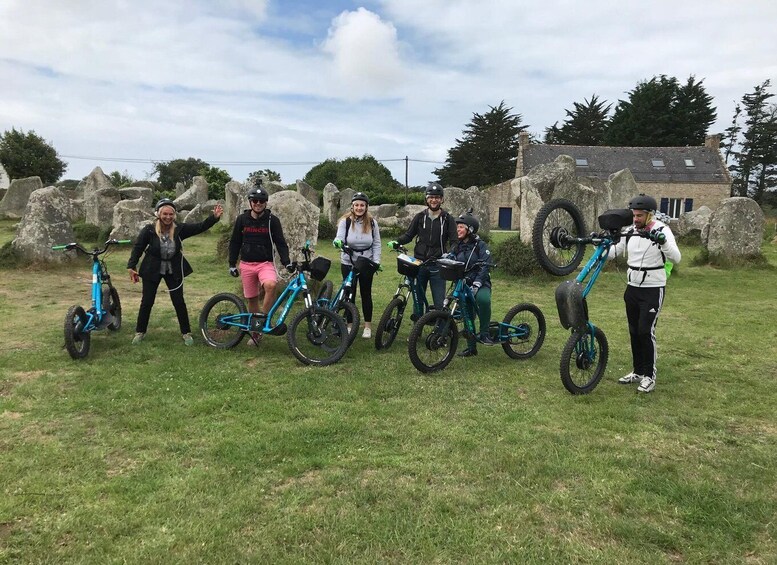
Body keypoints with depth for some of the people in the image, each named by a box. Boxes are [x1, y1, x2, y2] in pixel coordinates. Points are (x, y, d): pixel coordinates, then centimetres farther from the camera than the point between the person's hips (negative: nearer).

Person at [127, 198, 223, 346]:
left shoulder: (179, 229, -12)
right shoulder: (149, 230, -16)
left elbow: (200, 227, -15)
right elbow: (137, 248, -9)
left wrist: (214, 217, -28)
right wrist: (131, 267, -11)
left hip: (173, 271, 1)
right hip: (152, 271, -1)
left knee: (179, 302, 4)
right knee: (147, 302, 6)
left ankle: (186, 333, 16)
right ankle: (140, 332, 24)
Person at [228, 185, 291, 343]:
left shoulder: (272, 220, -2)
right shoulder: (242, 219, 2)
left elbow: (280, 243, -3)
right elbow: (234, 243, 9)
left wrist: (286, 262, -16)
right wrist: (232, 264, 5)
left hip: (265, 263, -2)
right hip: (246, 264, 2)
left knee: (271, 285, -32)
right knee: (252, 299, 8)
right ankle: (255, 332, 25)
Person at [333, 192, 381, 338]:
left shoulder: (372, 222, -1)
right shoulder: (345, 221, -7)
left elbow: (376, 244, 3)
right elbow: (339, 238, -12)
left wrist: (376, 262, -5)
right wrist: (337, 241, -36)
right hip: (348, 263, -1)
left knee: (366, 294, 9)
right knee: (349, 294, 6)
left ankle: (368, 326, 19)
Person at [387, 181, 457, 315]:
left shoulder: (447, 219, 1)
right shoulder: (420, 217, 6)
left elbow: (454, 242, -2)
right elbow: (409, 235, 11)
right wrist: (397, 242, -8)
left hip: (437, 266, -2)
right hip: (419, 264, 2)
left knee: (439, 303, -3)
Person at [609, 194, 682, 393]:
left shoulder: (662, 231, -12)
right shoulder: (630, 232, 4)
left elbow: (676, 258, -23)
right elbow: (615, 252, 13)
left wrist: (663, 242, -40)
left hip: (653, 289, -6)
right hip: (632, 288, 6)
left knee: (646, 331, -8)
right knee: (634, 331, 11)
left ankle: (650, 376, 5)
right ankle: (637, 371, 24)